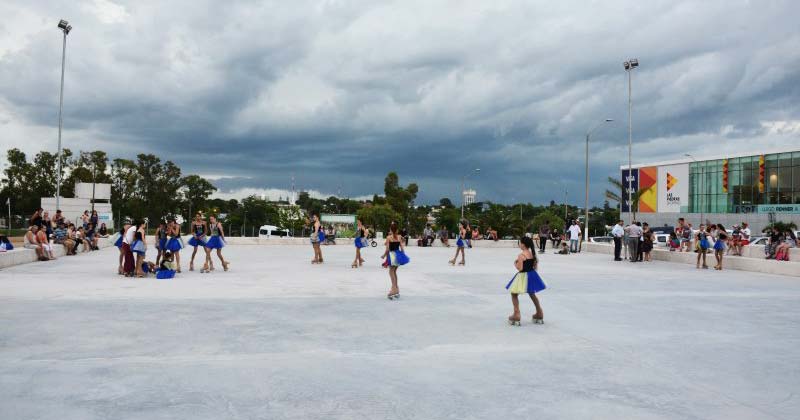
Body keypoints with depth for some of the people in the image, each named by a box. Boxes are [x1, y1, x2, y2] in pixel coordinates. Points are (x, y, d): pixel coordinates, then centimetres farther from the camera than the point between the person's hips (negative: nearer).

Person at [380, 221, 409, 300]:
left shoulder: (388, 237, -10)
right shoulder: (399, 237, 1)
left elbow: (387, 249, -11)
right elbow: (402, 248, 2)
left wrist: (383, 256, 4)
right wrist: (403, 255, 16)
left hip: (392, 255, -5)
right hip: (398, 254, 5)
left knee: (391, 272, 1)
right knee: (394, 272, 20)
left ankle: (394, 289, -11)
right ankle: (396, 287, 26)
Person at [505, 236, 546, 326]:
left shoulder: (521, 255, -19)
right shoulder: (533, 254, 2)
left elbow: (520, 268, -22)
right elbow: (535, 266, 7)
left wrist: (515, 263, -5)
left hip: (523, 276, -7)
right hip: (531, 275, 7)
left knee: (514, 294, 7)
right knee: (532, 294, 24)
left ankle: (516, 314, 2)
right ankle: (539, 314, 31)